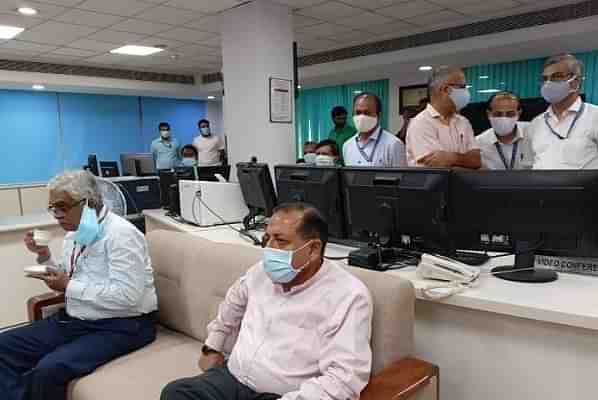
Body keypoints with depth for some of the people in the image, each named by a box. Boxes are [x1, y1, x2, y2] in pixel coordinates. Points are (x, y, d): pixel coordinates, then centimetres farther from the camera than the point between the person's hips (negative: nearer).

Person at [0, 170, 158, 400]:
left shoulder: (120, 234, -19)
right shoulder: (75, 232, 9)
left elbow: (128, 296, -27)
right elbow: (66, 280, 20)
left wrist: (69, 287, -20)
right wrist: (45, 257, 2)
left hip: (121, 326, -9)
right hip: (75, 319, 9)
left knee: (49, 370, -27)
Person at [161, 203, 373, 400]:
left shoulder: (348, 295, -18)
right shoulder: (262, 271, 4)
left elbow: (345, 378, -23)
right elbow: (231, 306, 27)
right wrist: (212, 347, 25)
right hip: (232, 378, 5)